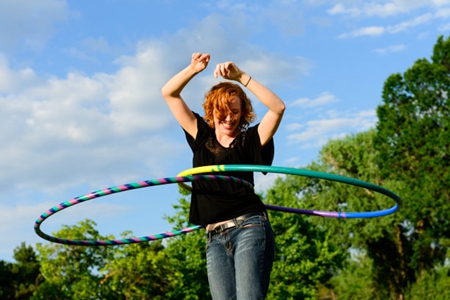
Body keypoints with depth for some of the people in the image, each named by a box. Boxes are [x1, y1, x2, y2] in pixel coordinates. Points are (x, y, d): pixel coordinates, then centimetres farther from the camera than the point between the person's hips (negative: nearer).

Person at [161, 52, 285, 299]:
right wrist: (193, 69, -3)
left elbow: (278, 108, -9)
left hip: (249, 228, -3)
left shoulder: (249, 141, 7)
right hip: (215, 238, 4)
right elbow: (169, 93, 15)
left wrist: (241, 77, -13)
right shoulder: (201, 137, 17)